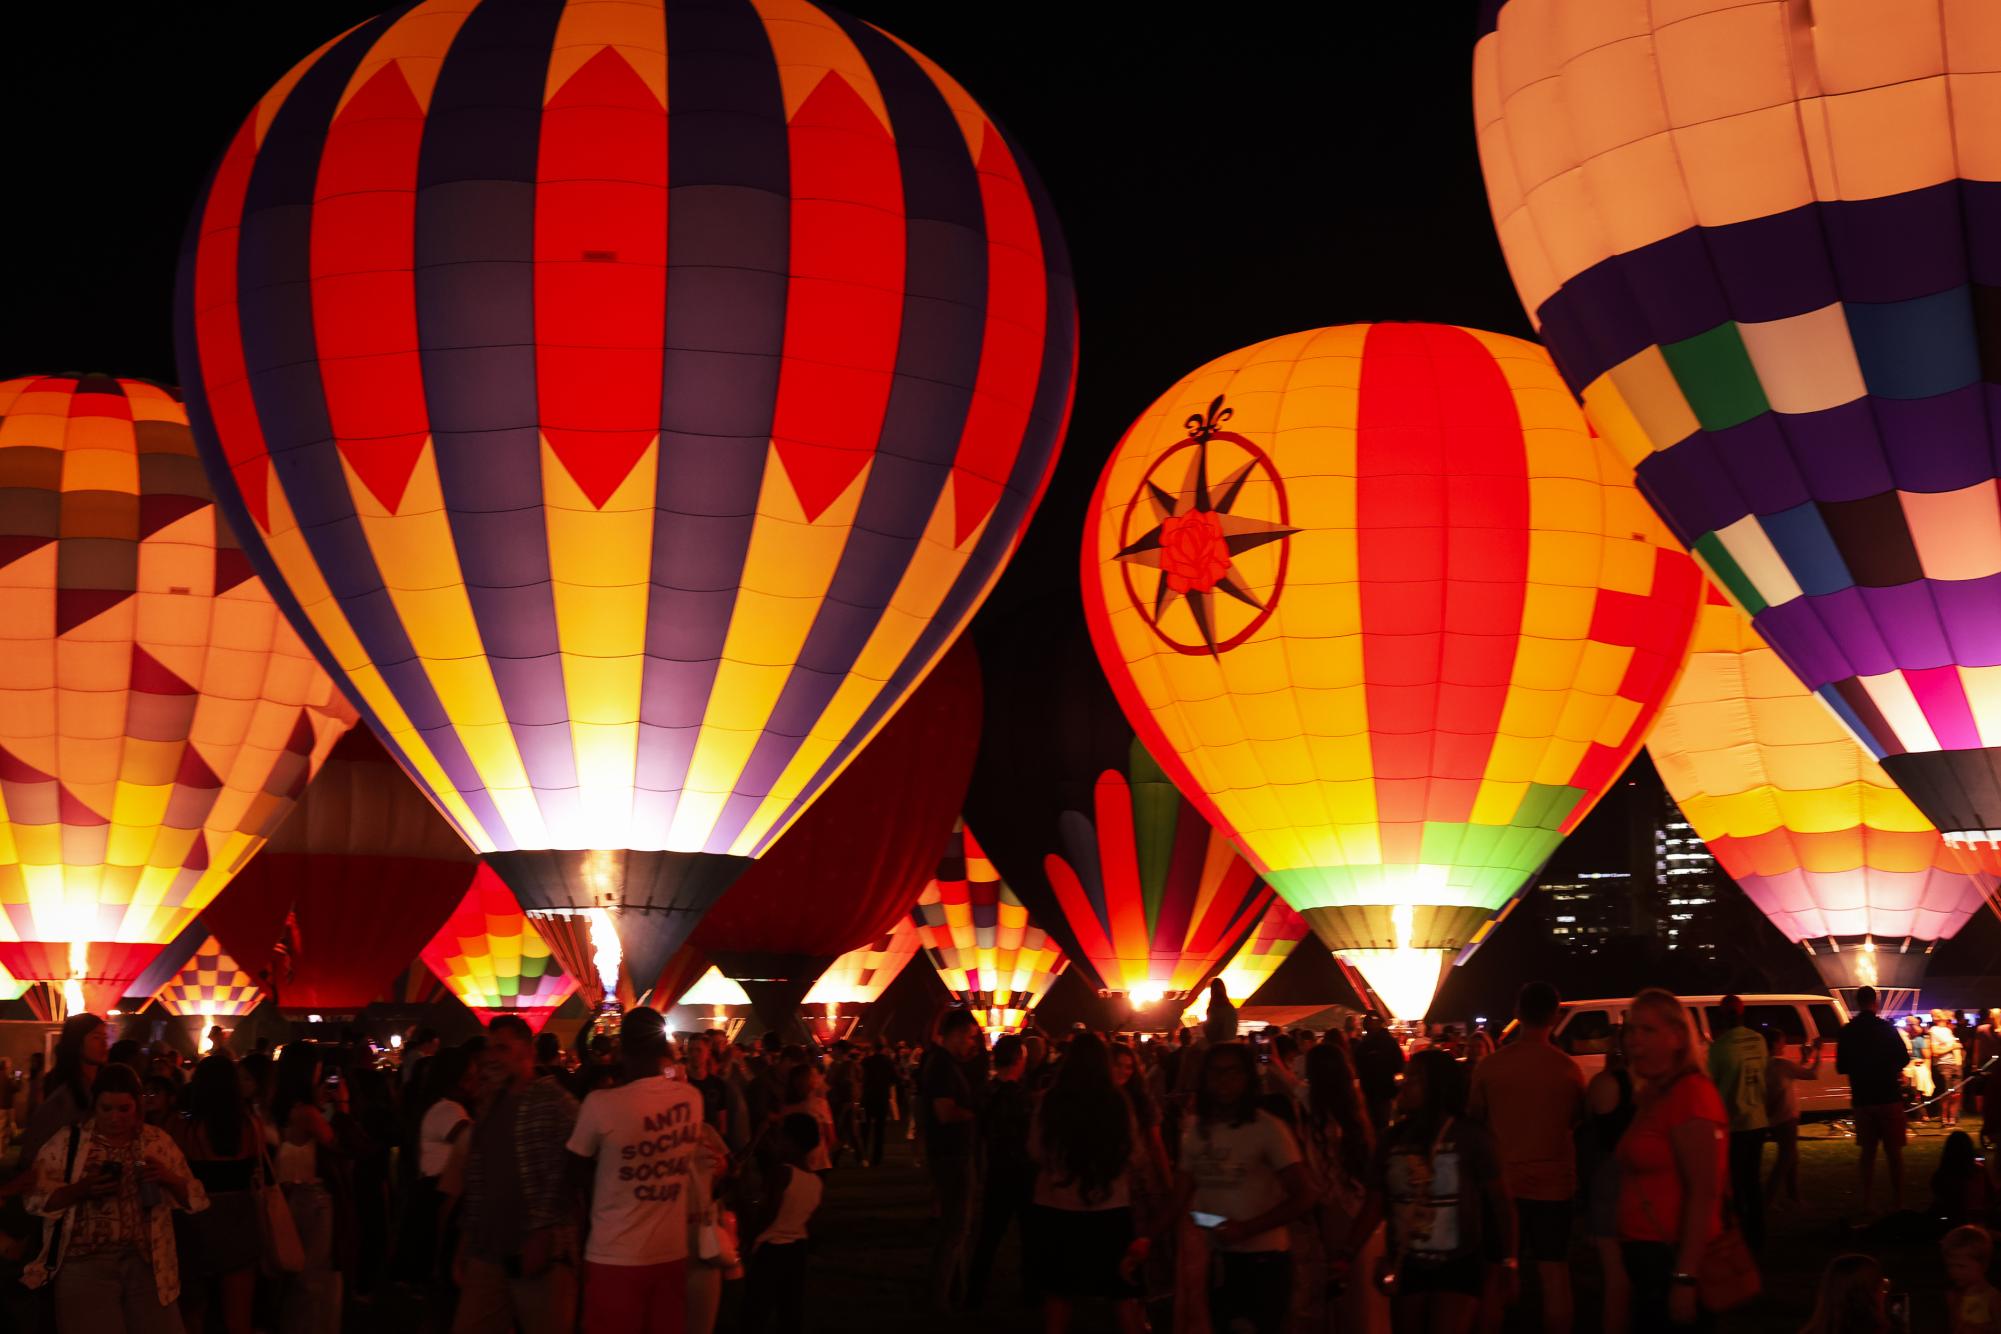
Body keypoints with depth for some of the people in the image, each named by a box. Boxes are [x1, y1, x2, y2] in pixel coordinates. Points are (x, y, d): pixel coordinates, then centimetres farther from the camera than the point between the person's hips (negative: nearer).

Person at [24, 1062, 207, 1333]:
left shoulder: (159, 1141, 8)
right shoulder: (66, 1142, 3)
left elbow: (194, 1198, 9)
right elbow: (36, 1198, -3)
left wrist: (168, 1178, -10)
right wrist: (81, 1189, -18)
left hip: (146, 1262, 2)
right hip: (85, 1263, -2)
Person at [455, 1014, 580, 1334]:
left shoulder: (556, 1105, -6)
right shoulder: (489, 1110, 17)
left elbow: (566, 1180, -13)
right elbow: (476, 1185, 18)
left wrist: (543, 1237, -18)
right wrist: (465, 1245, 14)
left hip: (542, 1257, -6)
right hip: (487, 1256, 6)